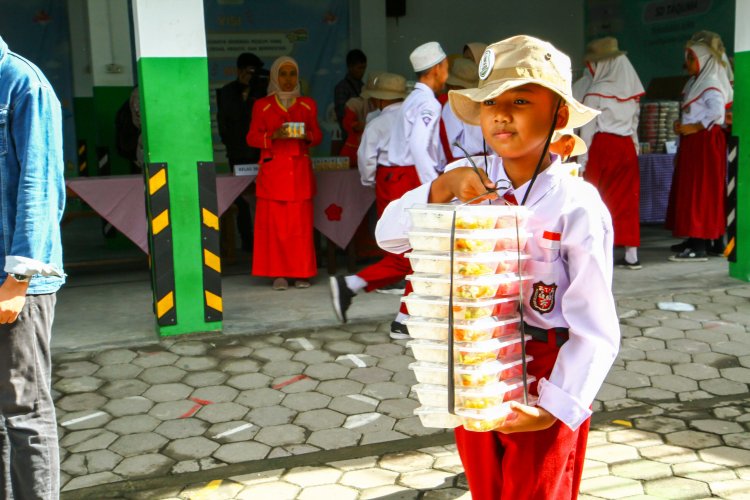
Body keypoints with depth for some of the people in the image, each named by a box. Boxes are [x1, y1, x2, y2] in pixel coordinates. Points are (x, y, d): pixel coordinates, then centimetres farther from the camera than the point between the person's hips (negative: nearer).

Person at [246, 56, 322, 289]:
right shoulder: (262, 106, 7)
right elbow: (252, 138, 4)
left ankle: (302, 273, 5)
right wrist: (273, 136, -15)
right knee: (274, 224, -5)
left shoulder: (308, 105, 12)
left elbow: (318, 135, 13)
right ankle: (279, 274, 2)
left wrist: (307, 136, -10)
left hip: (300, 170, 1)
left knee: (301, 224, -3)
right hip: (273, 170, -1)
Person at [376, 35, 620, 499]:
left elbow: (595, 329, -18)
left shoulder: (576, 205, -18)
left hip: (542, 380, -4)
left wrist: (556, 406, -26)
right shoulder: (466, 181, -5)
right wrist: (442, 188, -24)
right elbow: (389, 235, -10)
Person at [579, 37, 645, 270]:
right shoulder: (631, 90, 8)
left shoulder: (596, 91, -8)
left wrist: (581, 161, -5)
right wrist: (634, 150, 15)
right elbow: (634, 124, 10)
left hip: (602, 146, -5)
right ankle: (631, 256, 9)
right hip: (627, 147, 5)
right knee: (627, 199, 7)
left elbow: (587, 129, -8)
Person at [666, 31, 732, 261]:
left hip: (705, 141, -10)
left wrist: (695, 127, -21)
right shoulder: (696, 82, 17)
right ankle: (694, 240, 21)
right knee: (688, 191, 13)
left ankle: (699, 248, -9)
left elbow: (717, 110, -26)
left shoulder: (711, 82, -13)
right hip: (692, 142, 10)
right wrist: (681, 125, 6)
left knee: (700, 192, -10)